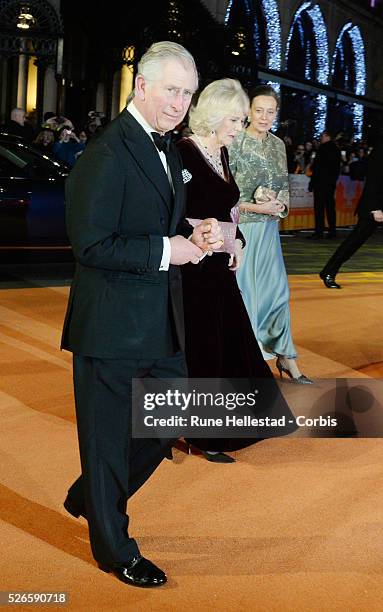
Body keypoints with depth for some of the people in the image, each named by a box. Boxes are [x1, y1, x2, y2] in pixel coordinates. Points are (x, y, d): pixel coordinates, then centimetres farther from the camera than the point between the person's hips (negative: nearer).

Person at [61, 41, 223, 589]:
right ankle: (114, 548, 26)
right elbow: (91, 244, -22)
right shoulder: (106, 154, -17)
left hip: (161, 320, 9)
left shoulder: (166, 150, 12)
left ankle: (89, 498, 39)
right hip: (112, 324, -9)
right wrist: (166, 250, -20)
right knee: (110, 437, 7)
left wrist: (194, 234, 2)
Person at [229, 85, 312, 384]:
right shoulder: (235, 143, -10)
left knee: (278, 290, 7)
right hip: (240, 227, -5)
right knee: (244, 290, 3)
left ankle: (285, 356, 18)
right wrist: (255, 207, -18)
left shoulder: (278, 144, 8)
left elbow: (284, 183, 14)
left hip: (269, 228, 6)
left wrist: (280, 204, -7)